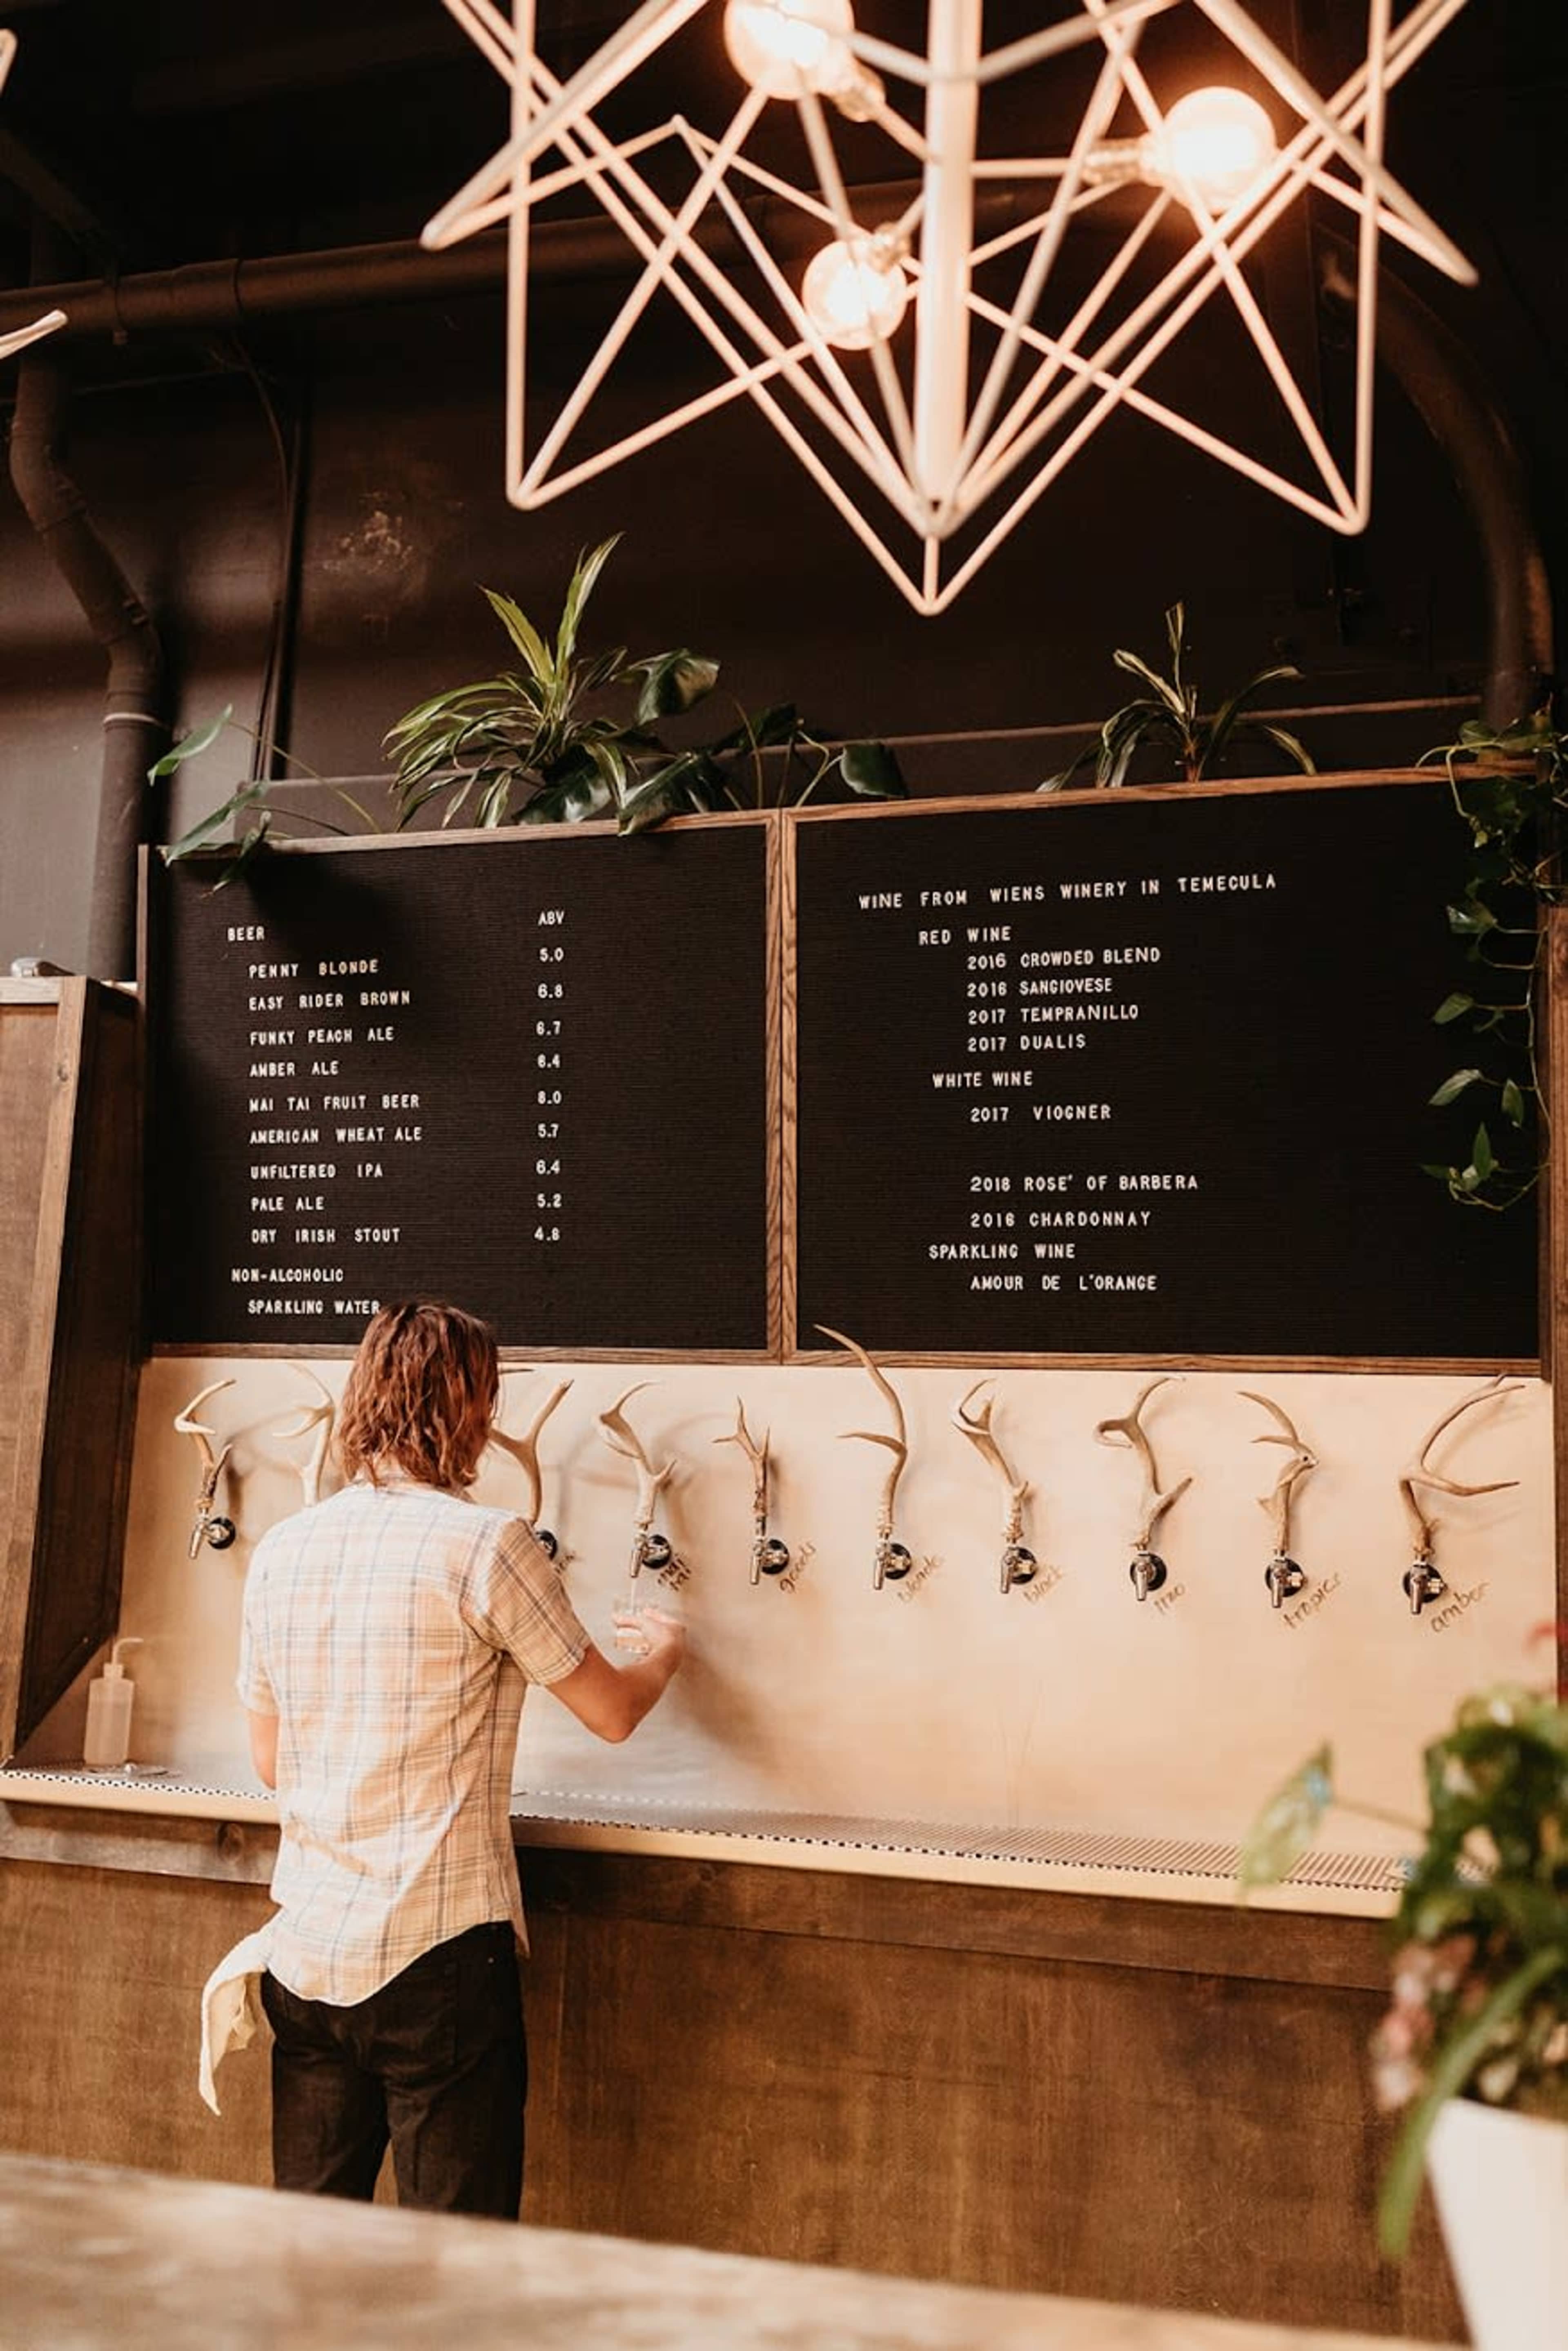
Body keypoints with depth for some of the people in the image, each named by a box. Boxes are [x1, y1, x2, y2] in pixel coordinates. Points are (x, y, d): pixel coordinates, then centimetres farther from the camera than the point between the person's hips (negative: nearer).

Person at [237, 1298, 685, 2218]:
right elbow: (613, 1713, -2)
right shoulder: (485, 1544, -13)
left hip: (304, 1955, 6)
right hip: (437, 1952, -6)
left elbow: (270, 1761, 14)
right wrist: (667, 1649, 19)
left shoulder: (282, 1549, 4)